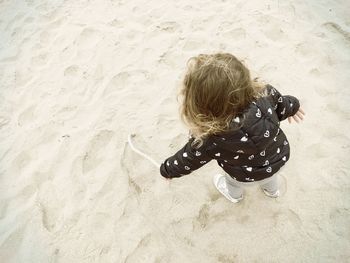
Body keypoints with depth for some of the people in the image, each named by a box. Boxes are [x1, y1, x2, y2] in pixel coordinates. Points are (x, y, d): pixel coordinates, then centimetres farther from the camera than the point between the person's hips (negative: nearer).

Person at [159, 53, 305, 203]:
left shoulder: (209, 140, -44)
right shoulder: (265, 95, -35)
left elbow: (188, 160, -23)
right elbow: (281, 103, -11)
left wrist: (167, 170, -1)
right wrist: (291, 107, 14)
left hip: (249, 175, -3)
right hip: (279, 157, 3)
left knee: (233, 180, 35)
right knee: (268, 176, 40)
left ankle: (234, 194, 68)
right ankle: (272, 190, 72)